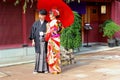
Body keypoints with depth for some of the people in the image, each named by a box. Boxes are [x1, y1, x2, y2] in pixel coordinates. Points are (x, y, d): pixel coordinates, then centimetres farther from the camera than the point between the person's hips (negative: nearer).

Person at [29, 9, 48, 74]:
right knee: (38, 55, 0)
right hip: (38, 41, 1)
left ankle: (45, 68, 7)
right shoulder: (35, 24, 8)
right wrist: (33, 40, -1)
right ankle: (37, 69, 4)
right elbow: (33, 32, 6)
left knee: (44, 54, 0)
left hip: (44, 41, -1)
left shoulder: (47, 24, 5)